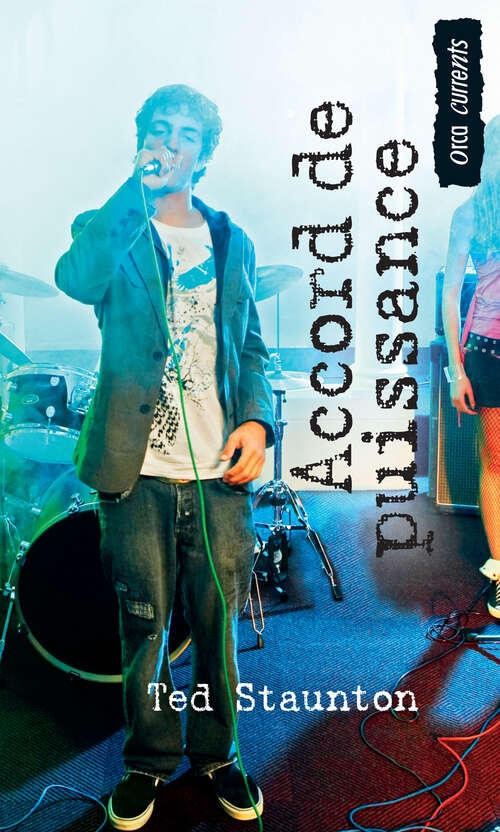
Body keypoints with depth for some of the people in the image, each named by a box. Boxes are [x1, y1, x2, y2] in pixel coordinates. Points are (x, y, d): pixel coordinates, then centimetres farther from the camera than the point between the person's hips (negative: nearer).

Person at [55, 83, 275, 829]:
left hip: (220, 470, 2)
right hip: (139, 469, -2)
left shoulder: (232, 242, 13)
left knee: (217, 621, 11)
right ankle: (149, 759, 33)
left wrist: (258, 418, -3)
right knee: (143, 623, 10)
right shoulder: (113, 231, 4)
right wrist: (138, 190, -15)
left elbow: (252, 347, 14)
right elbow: (76, 280, -20)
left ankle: (216, 752, 35)